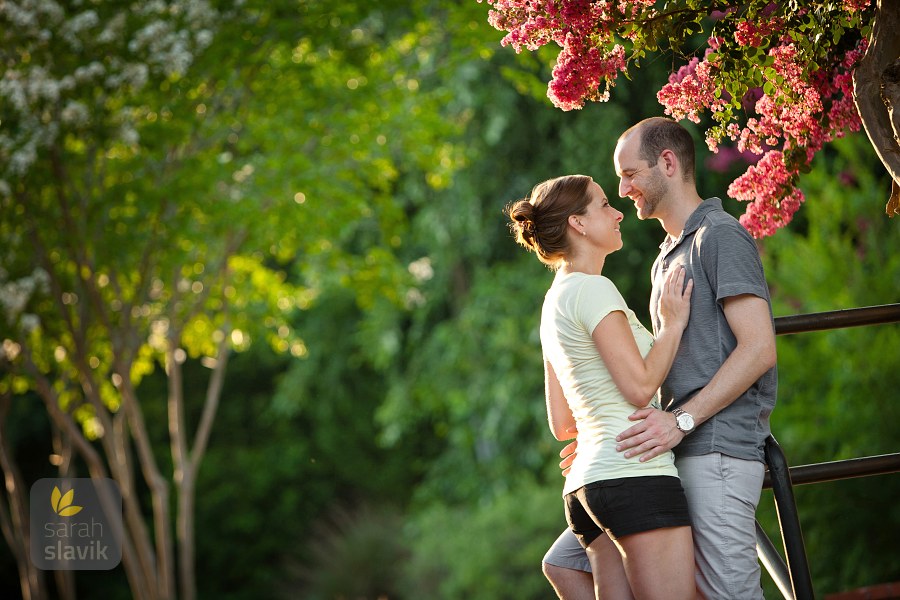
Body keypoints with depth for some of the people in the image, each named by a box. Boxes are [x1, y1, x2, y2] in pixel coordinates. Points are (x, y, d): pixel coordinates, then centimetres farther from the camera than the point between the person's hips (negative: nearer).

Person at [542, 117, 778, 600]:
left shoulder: (720, 235, -4)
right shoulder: (667, 259, 26)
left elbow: (758, 348, -14)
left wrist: (681, 420, -21)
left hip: (716, 450, -9)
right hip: (676, 456, 9)